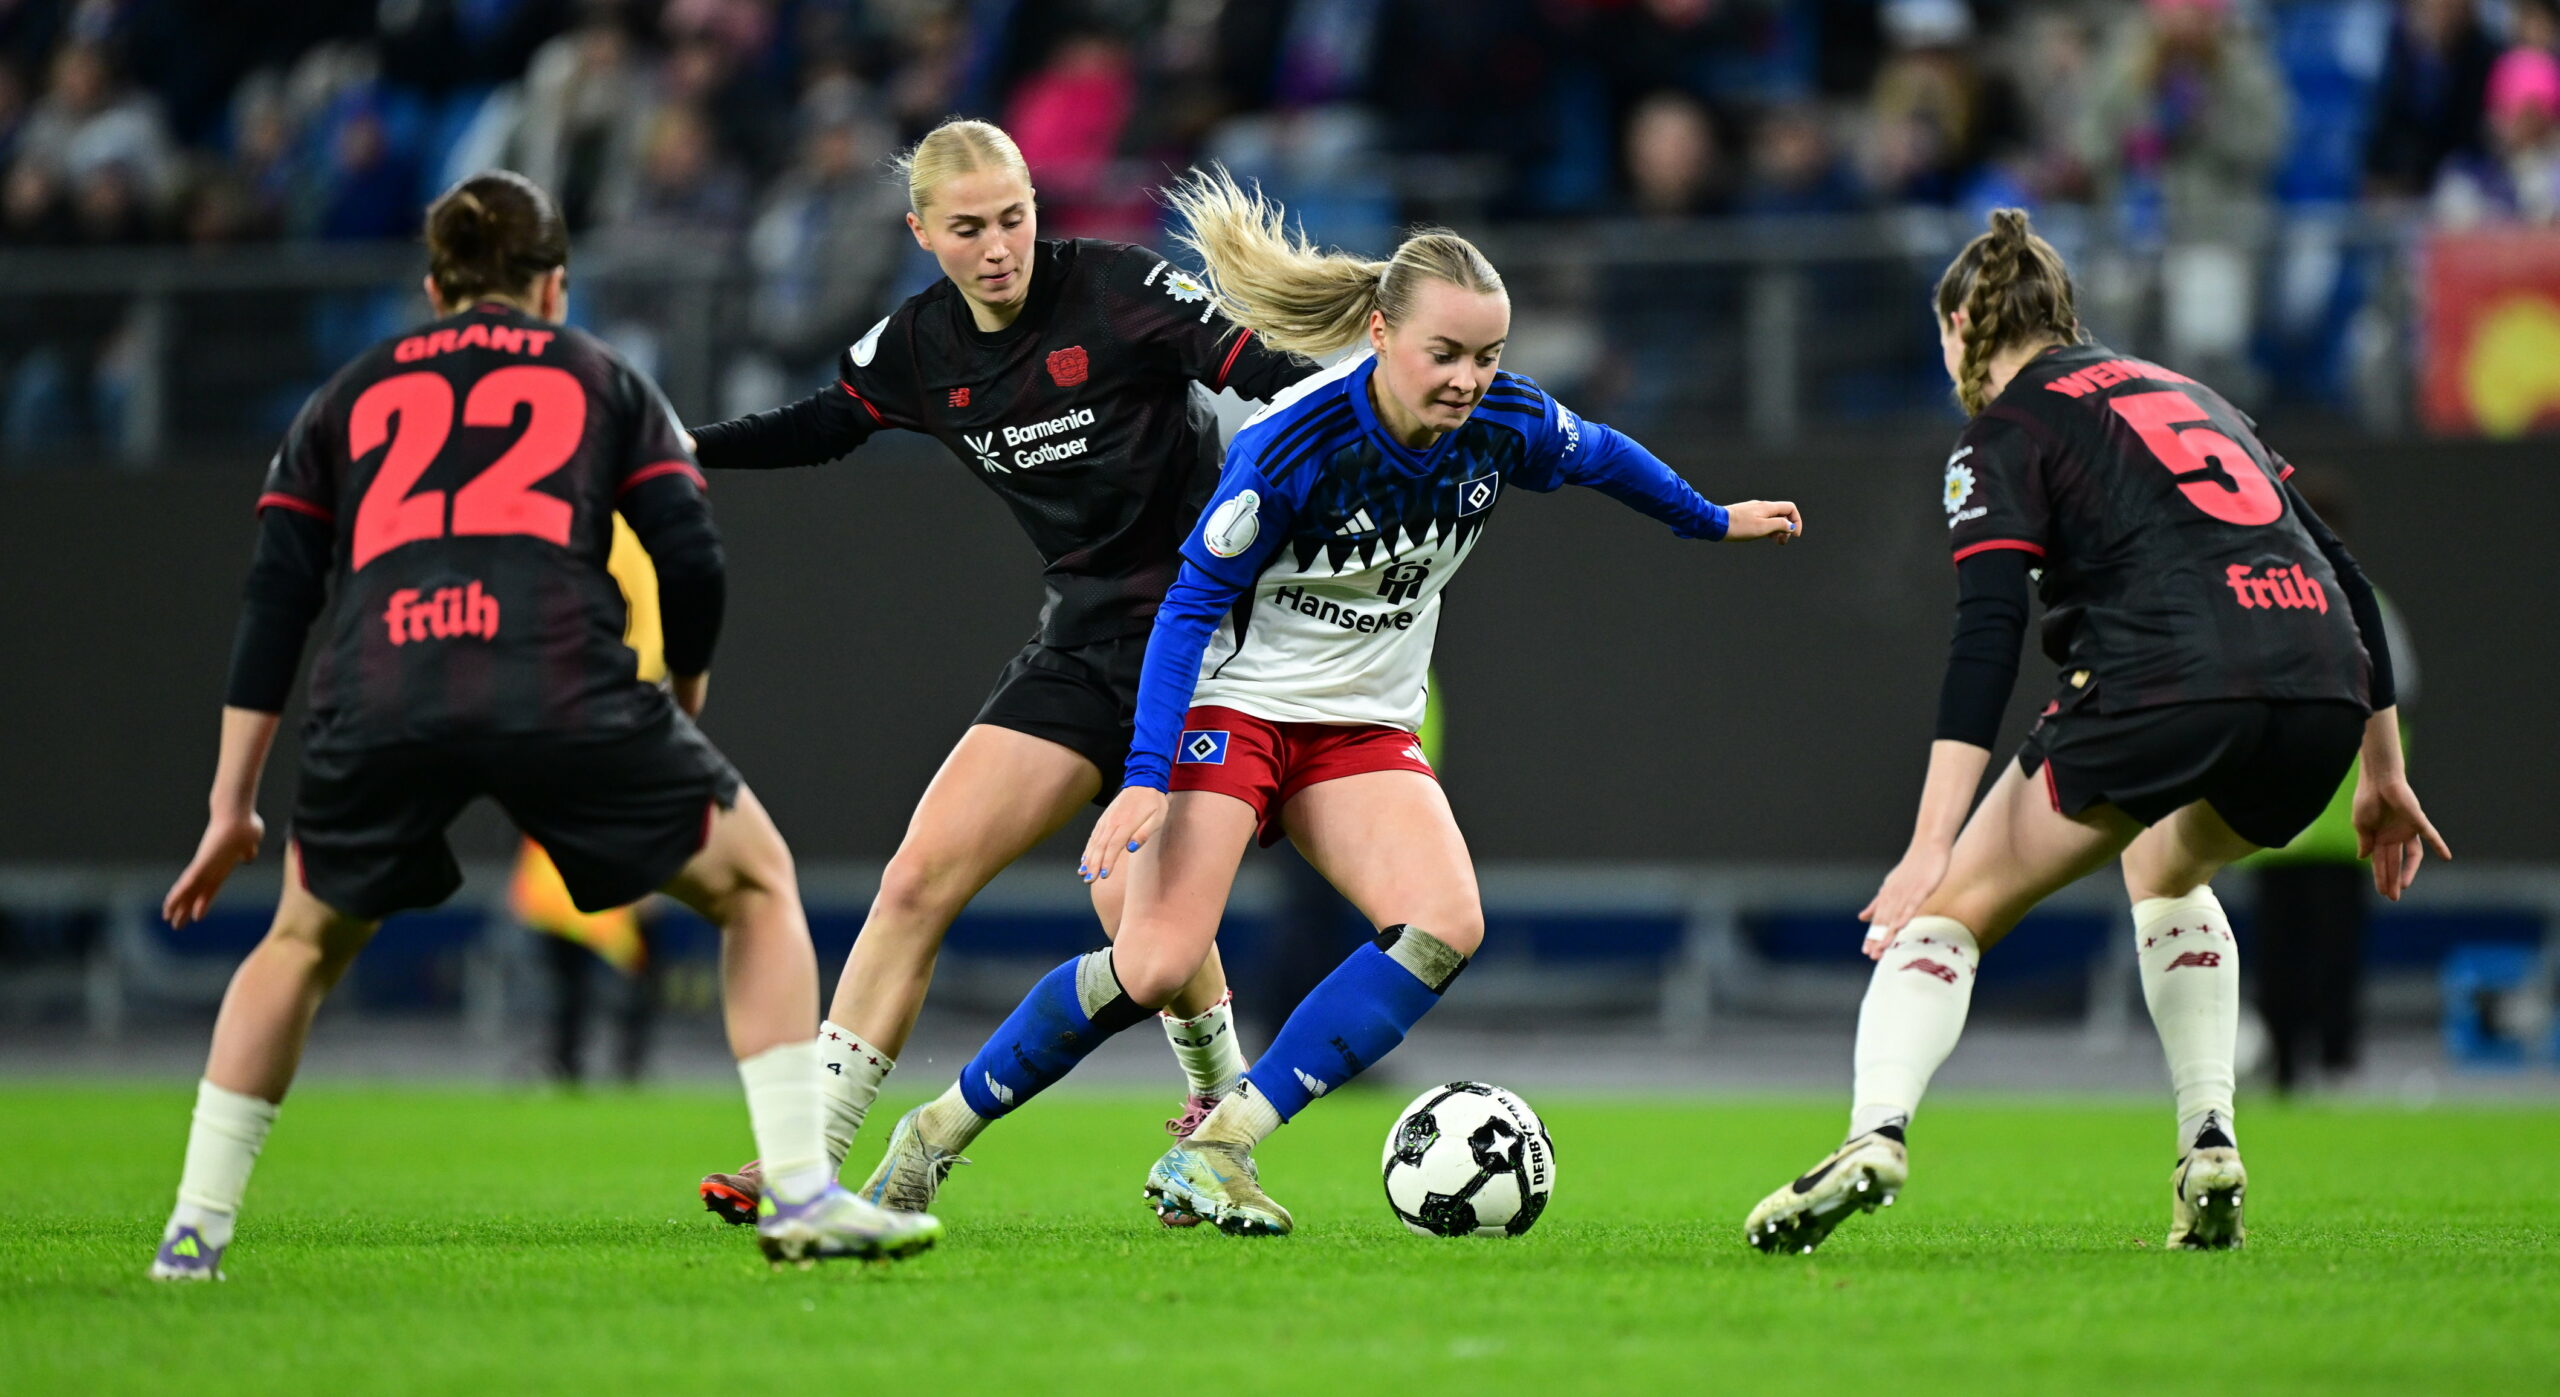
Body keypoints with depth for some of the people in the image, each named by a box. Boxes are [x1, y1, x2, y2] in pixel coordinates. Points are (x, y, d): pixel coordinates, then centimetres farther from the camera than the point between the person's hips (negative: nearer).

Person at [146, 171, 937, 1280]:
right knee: (755, 885, 19)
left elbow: (274, 604, 21)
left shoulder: (348, 399, 29)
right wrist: (679, 704, 30)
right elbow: (692, 565, 12)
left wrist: (232, 805, 22)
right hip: (561, 685, -2)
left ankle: (195, 1229, 21)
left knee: (305, 941, 28)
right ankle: (800, 1195, 8)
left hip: (378, 699, 2)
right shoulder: (602, 380, 25)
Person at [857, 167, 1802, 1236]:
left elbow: (1603, 457, 13)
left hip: (1365, 730, 5)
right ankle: (939, 1133, 1)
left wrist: (1713, 520, 29)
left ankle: (1217, 1150, -19)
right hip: (1234, 707, -5)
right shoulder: (1289, 444, -25)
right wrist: (1146, 778, -27)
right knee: (1157, 965, -20)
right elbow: (1192, 602, -19)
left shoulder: (1506, 423, -10)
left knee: (1446, 925, -21)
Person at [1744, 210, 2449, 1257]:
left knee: (1955, 908, 7)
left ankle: (1875, 1135, -17)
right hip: (2324, 691, 6)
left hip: (2163, 679, -6)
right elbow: (2342, 573, 27)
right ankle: (2210, 1153, 20)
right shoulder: (2188, 395, 30)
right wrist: (2384, 777, 32)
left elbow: (1987, 638, -5)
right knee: (2167, 869, 35)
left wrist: (1930, 849, -11)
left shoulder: (2007, 431, 10)